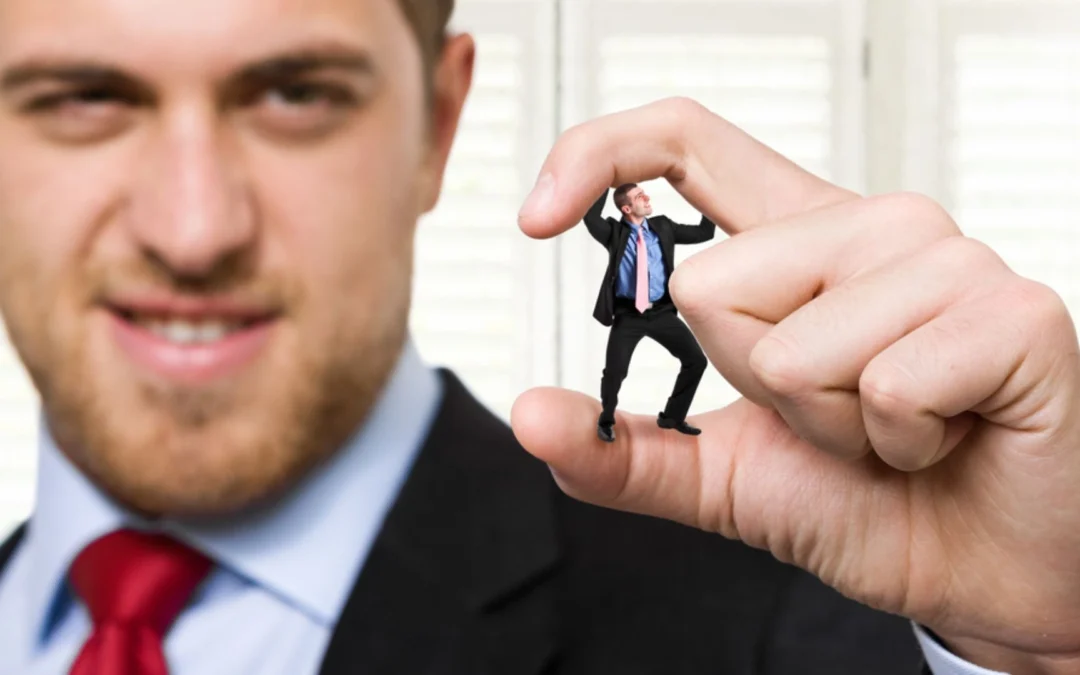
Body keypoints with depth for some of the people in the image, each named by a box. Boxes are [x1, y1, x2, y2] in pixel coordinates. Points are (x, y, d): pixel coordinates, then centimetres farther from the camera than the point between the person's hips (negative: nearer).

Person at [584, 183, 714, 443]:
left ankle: (672, 416, 18)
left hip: (661, 312, 4)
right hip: (628, 315, -3)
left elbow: (704, 233, 10)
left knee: (696, 360, -1)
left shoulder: (662, 227, 7)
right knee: (615, 371, -12)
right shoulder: (614, 232, -2)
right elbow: (590, 216, -22)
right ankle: (607, 421, 18)